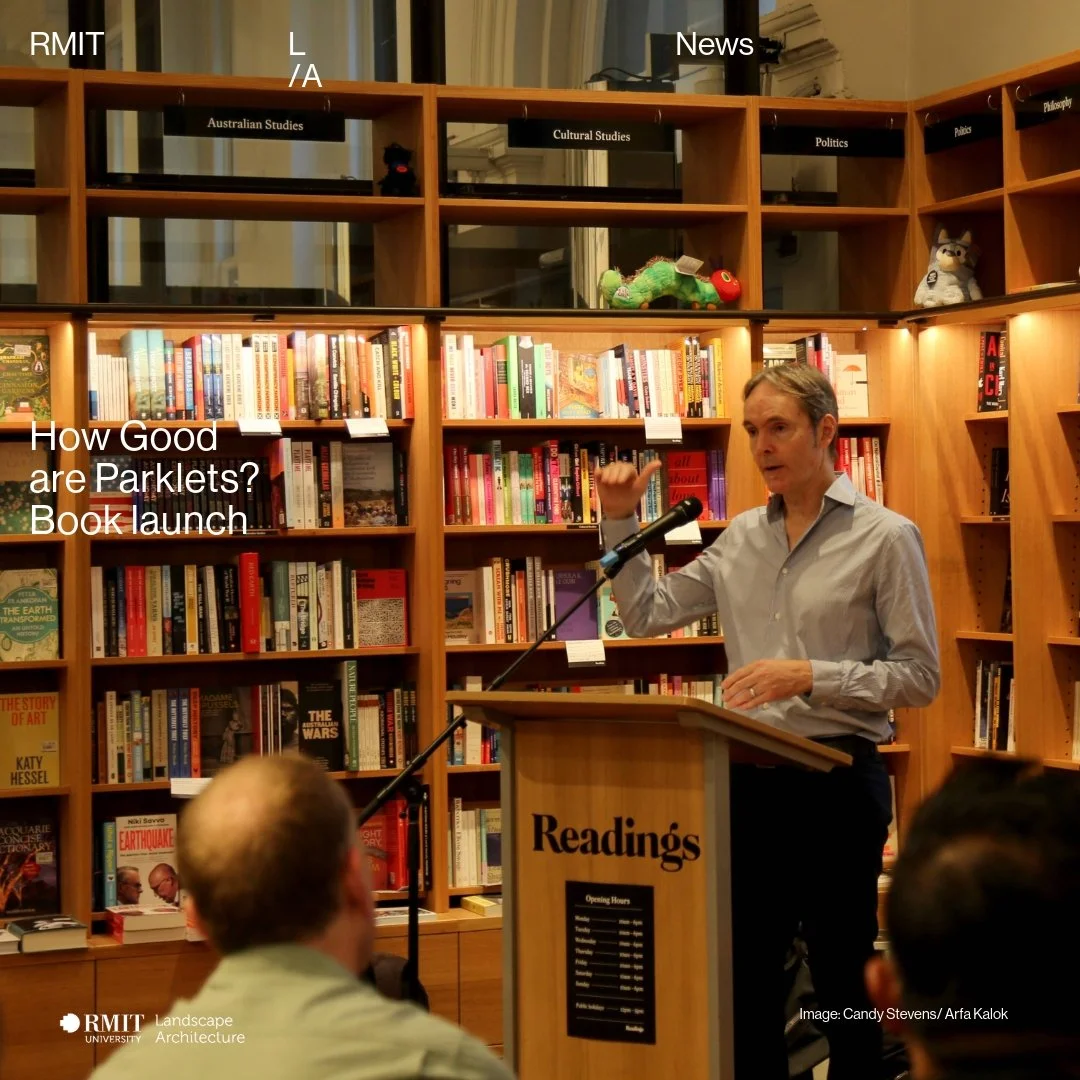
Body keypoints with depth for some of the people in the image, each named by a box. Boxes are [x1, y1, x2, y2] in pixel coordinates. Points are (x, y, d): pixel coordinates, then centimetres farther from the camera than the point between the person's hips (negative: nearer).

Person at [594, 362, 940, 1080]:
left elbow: (919, 676, -8)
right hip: (750, 778, 5)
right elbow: (645, 616, 14)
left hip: (836, 778, -5)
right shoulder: (742, 539, 10)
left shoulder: (885, 538, -6)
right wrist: (620, 521, 3)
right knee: (744, 976, 11)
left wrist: (811, 677, -19)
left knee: (844, 979, 3)